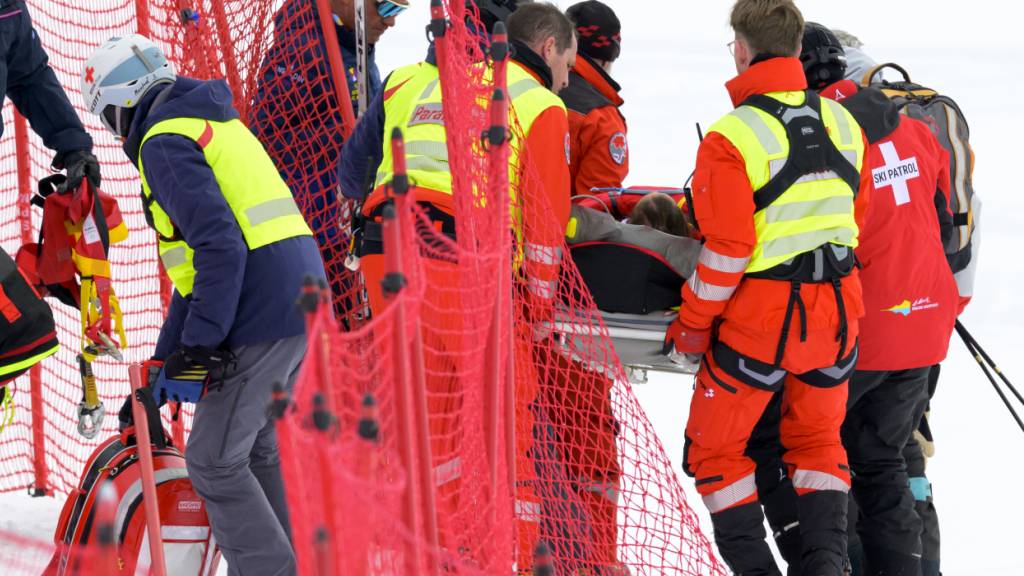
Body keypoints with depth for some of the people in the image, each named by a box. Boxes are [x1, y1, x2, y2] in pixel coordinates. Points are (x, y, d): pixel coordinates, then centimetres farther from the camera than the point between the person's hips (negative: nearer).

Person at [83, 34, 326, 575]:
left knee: (213, 461, -2)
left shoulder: (164, 143, -8)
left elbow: (218, 247, -20)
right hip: (298, 299, 9)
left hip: (261, 314, -9)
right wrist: (171, 355, 28)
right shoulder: (215, 125, 23)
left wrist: (197, 351, -16)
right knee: (252, 449, 19)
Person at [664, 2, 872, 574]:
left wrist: (692, 325, -5)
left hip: (759, 319, -5)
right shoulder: (844, 123, 2)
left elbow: (727, 249, -17)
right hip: (836, 313, 6)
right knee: (818, 439, 21)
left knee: (716, 448, 11)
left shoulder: (732, 136, -16)